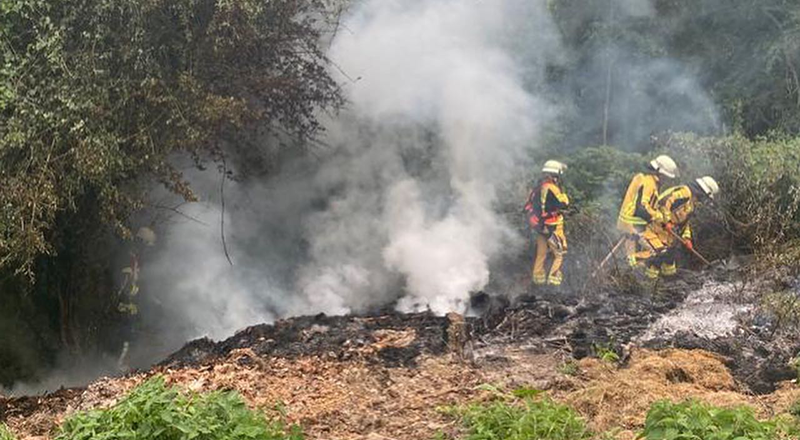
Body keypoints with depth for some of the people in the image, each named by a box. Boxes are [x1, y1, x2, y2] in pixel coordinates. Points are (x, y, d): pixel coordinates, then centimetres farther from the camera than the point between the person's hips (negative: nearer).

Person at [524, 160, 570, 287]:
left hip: (537, 225, 8)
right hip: (551, 227, -8)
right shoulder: (551, 187, -17)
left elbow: (527, 207, 14)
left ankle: (537, 277, 22)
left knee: (540, 253, 17)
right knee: (559, 253, 2)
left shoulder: (536, 188, 9)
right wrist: (561, 190, -4)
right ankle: (553, 278, -4)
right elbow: (564, 204, -16)